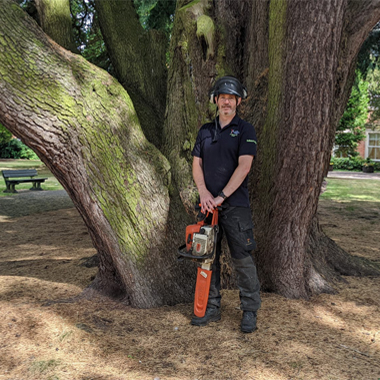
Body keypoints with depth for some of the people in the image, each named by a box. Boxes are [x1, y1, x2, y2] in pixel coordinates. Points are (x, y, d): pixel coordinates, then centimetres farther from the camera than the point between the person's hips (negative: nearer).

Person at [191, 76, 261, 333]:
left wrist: (221, 196, -16)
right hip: (208, 204, 5)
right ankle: (212, 308, 21)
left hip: (235, 205, -5)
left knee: (242, 258, -2)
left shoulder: (245, 130, -1)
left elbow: (244, 166, -12)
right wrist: (203, 192, -8)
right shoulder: (205, 131, 15)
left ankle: (250, 311, 11)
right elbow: (197, 164, 9)